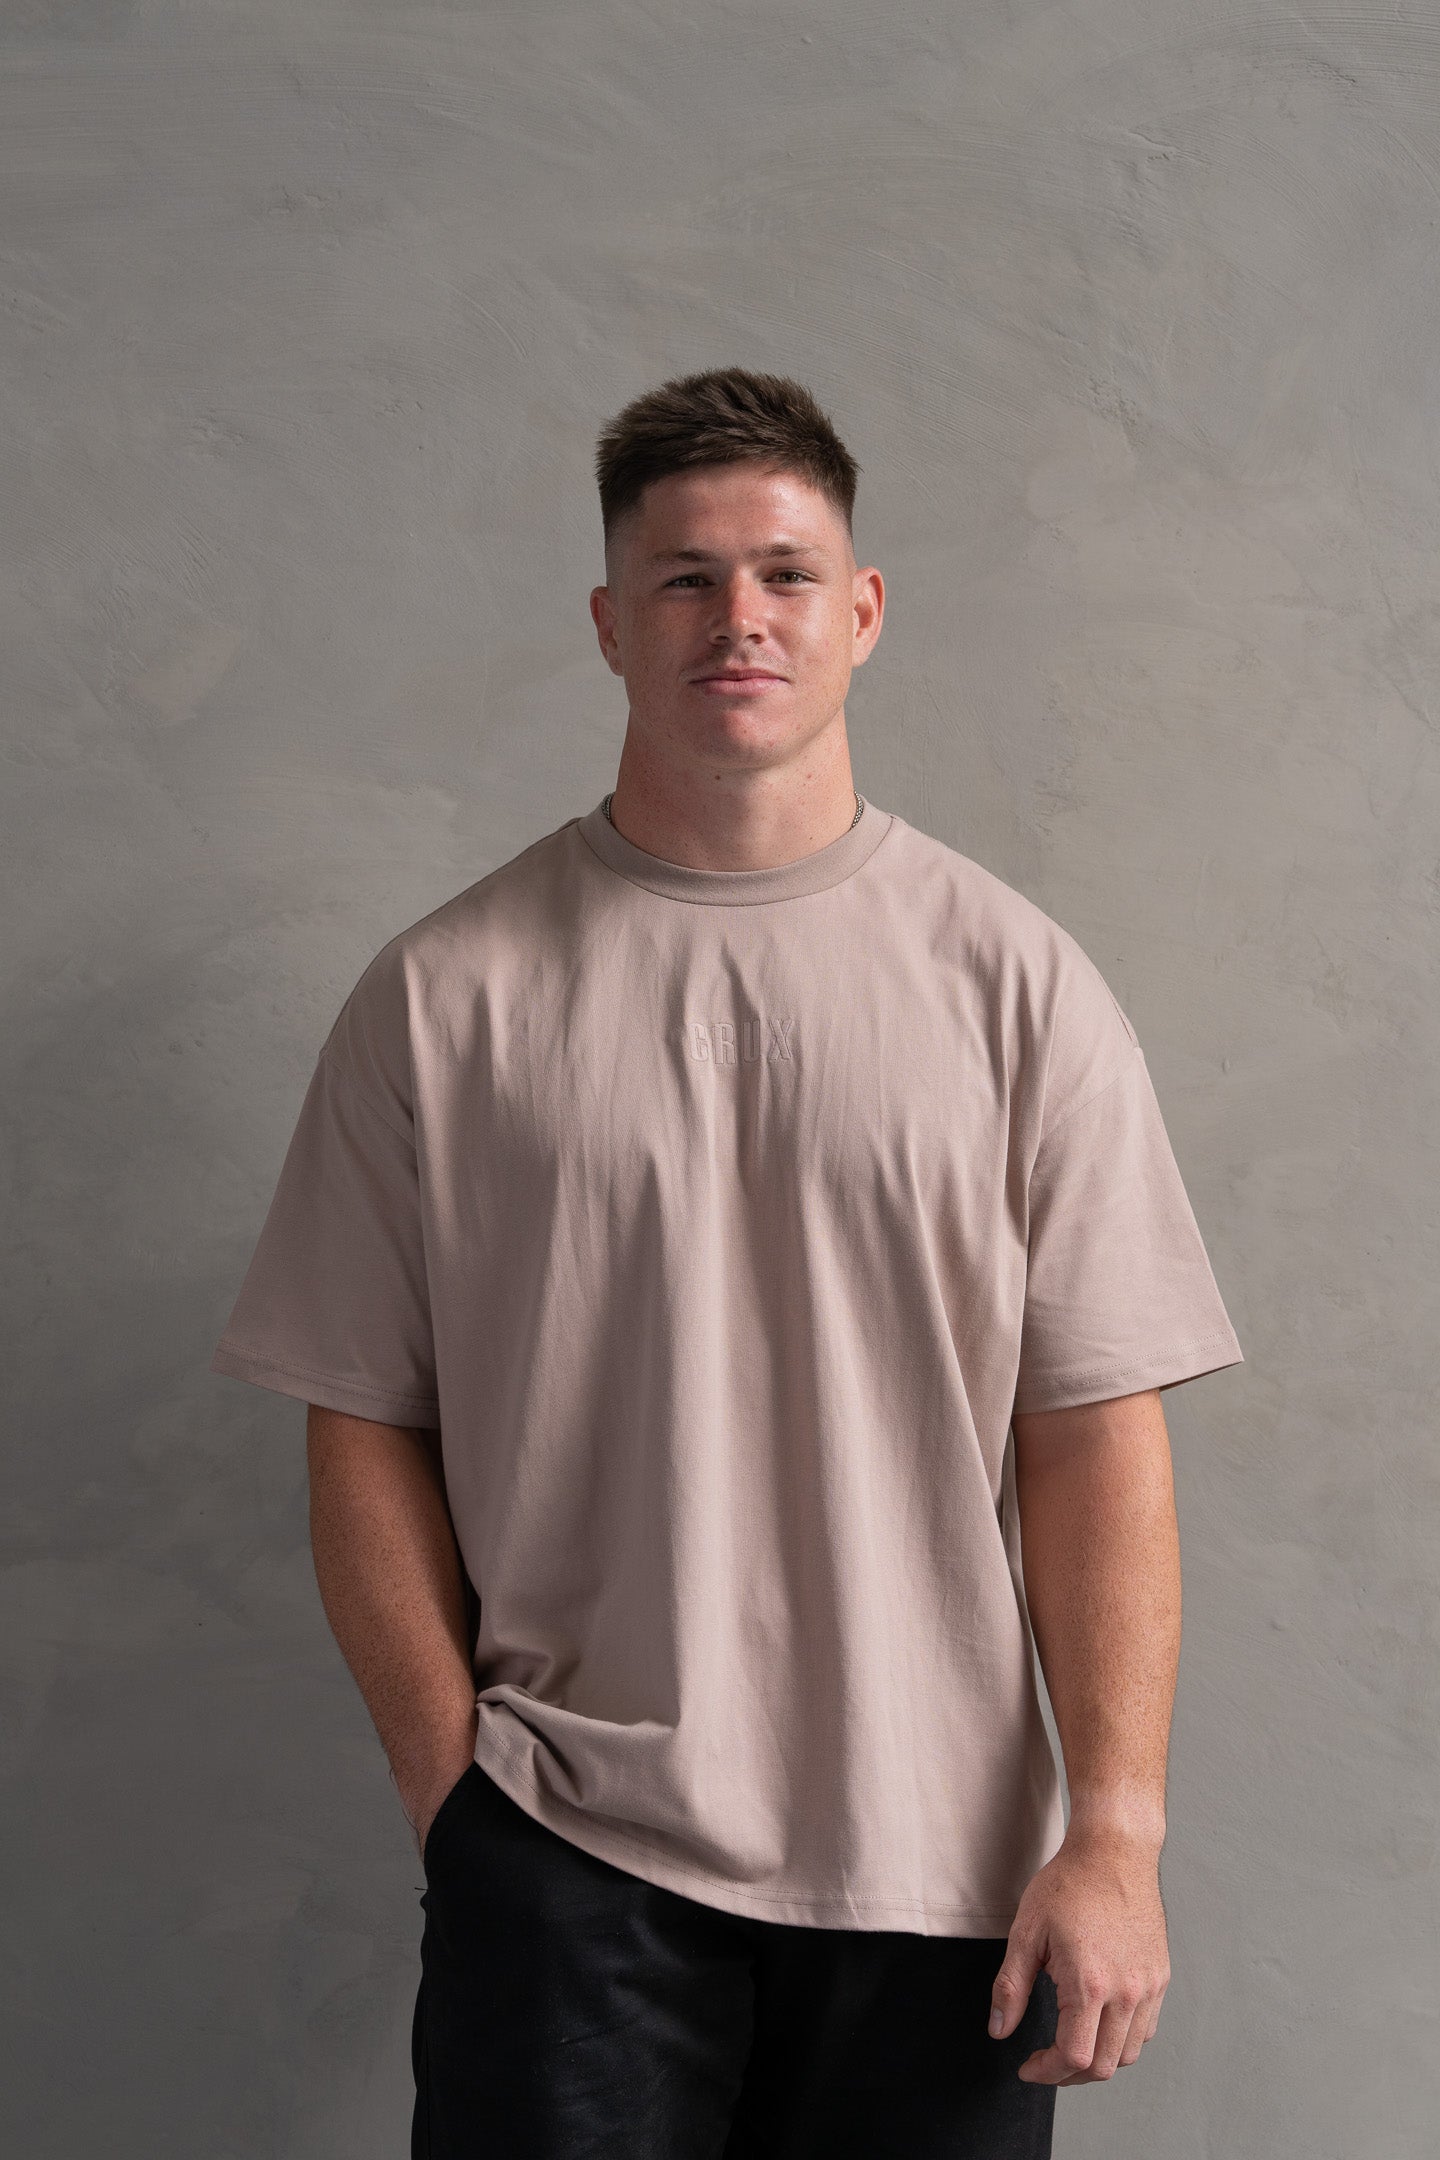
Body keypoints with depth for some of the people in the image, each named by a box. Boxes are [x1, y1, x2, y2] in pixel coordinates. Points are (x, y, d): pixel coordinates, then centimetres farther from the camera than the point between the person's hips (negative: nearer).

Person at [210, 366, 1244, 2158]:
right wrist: (454, 1790, -2)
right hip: (566, 1857, -1)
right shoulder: (448, 995, 2)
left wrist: (1117, 1828, -7)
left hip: (939, 1858, 1)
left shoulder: (1012, 981, 2)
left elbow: (1097, 1428, -1)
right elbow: (364, 1424, 3)